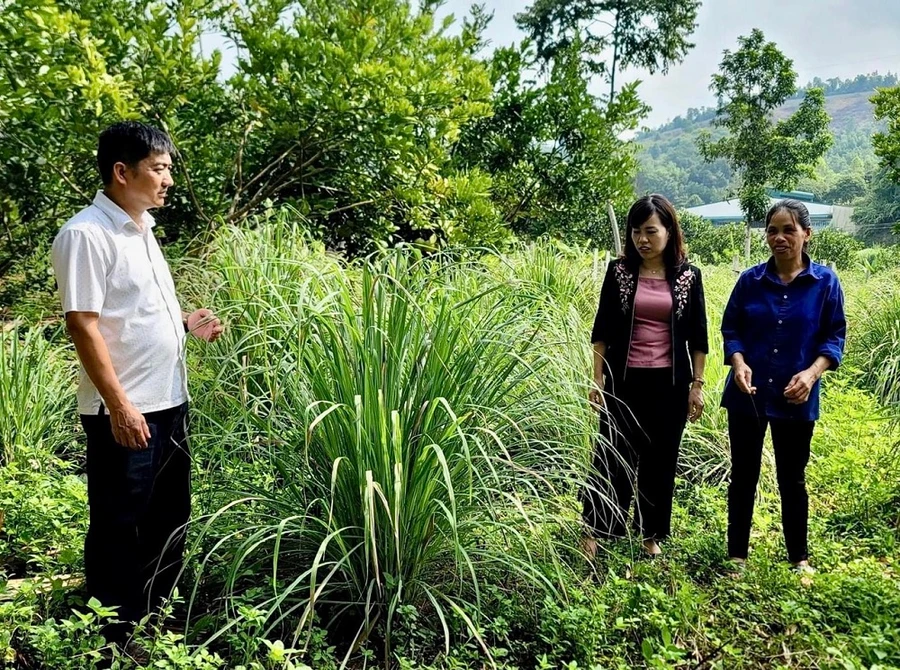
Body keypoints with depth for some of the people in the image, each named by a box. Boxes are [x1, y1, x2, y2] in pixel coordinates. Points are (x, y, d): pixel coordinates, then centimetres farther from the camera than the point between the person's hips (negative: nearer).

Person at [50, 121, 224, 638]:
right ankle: (115, 638, 22)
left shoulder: (141, 228, 12)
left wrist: (186, 323, 7)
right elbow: (83, 325, -19)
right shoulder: (86, 234, -15)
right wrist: (119, 406, -22)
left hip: (170, 402, 9)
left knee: (170, 519, 19)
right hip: (125, 412, -9)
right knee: (119, 529, 5)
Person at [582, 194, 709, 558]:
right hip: (624, 380, -1)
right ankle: (593, 531, 17)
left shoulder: (688, 276, 1)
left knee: (660, 459, 10)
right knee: (612, 456, 3)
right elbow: (602, 330, 1)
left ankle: (651, 534, 26)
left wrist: (697, 384, 2)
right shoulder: (619, 271, -1)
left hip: (670, 383, 1)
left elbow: (697, 336, 5)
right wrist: (598, 379, -3)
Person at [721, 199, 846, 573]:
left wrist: (812, 373, -18)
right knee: (743, 476, 10)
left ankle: (799, 557, 31)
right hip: (748, 395, 1)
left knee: (792, 479, 13)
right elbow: (730, 327, 2)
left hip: (795, 399, -1)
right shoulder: (750, 280, -2)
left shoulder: (825, 282, -4)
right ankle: (737, 555, 25)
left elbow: (834, 336, -1)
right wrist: (738, 363, -17)